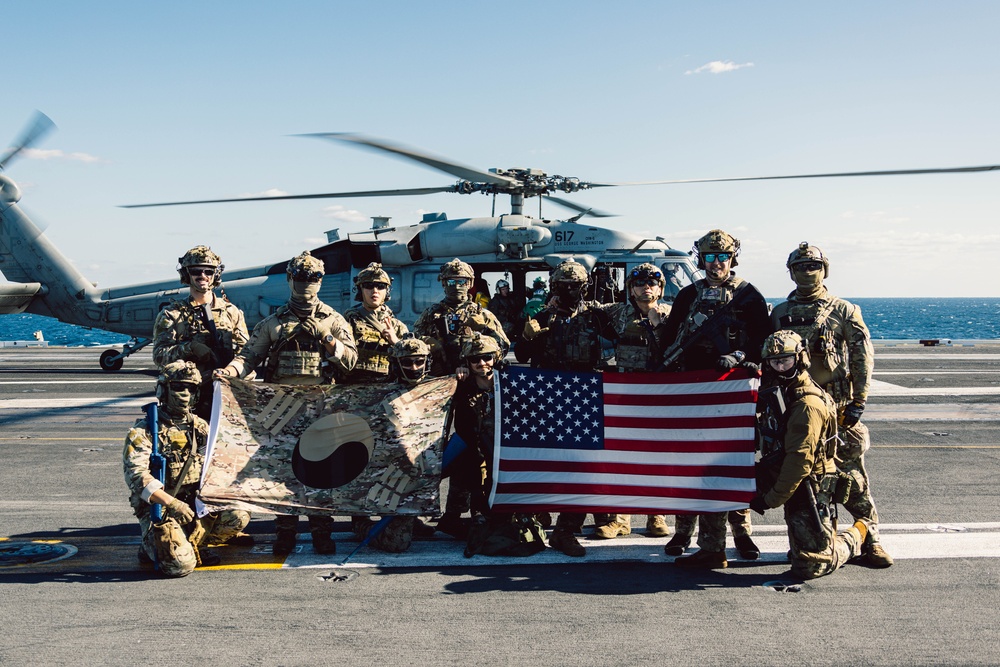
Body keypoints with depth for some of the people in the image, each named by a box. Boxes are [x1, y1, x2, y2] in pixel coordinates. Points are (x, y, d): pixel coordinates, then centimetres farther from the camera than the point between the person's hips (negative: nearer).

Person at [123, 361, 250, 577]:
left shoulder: (200, 427, 12)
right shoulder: (143, 431, -5)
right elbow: (136, 475, -18)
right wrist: (171, 503, -28)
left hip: (196, 504, 5)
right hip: (159, 508, -5)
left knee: (238, 516, -19)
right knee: (181, 565, -26)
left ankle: (193, 545, 3)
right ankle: (151, 547, 7)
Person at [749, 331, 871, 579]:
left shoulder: (808, 404, -21)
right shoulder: (779, 392, 8)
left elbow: (800, 460, -24)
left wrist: (771, 499, -19)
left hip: (808, 490, -9)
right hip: (797, 487, 9)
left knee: (809, 567, -3)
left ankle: (858, 534, 17)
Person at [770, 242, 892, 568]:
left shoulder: (844, 311, 4)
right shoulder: (780, 313, 13)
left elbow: (863, 357, -1)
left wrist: (858, 402, -8)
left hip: (836, 406, -3)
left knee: (851, 474, -5)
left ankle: (869, 538, 4)